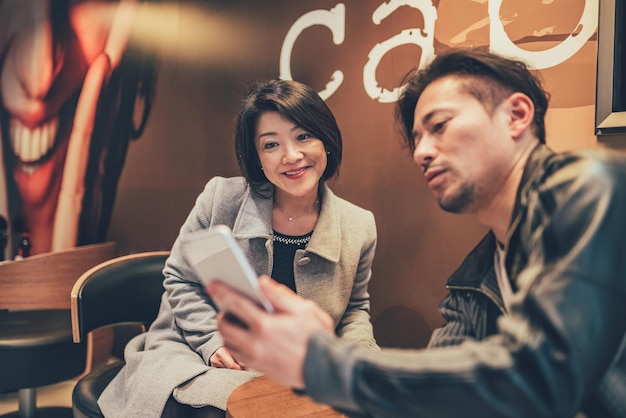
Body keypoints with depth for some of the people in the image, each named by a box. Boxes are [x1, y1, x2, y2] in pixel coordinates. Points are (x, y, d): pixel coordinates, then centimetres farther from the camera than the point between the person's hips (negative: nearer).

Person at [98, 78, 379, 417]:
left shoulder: (359, 226, -4)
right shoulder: (221, 199, -10)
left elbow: (355, 309, 11)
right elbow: (181, 281, 1)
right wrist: (214, 342, -13)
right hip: (197, 359, -4)